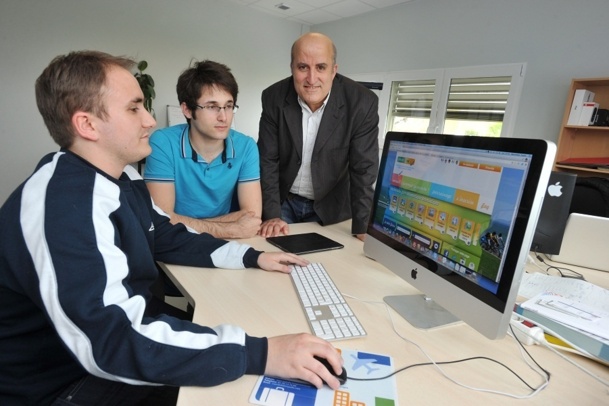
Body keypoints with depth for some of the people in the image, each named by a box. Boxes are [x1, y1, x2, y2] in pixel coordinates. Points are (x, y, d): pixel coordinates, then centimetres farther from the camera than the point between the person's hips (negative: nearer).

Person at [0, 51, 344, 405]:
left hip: (110, 343, 8)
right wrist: (261, 353, -41)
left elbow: (168, 237, 9)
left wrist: (251, 256, 0)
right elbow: (115, 340, -39)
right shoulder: (61, 206, -31)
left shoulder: (122, 178, 1)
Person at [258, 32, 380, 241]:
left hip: (329, 208, 0)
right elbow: (267, 160, -10)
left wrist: (363, 227, -22)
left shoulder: (361, 102, -17)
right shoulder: (274, 97, -12)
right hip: (283, 202, 1)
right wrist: (271, 214, -19)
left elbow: (364, 169, -17)